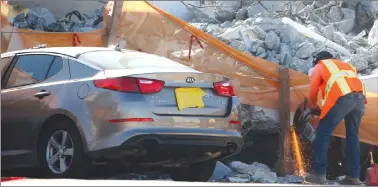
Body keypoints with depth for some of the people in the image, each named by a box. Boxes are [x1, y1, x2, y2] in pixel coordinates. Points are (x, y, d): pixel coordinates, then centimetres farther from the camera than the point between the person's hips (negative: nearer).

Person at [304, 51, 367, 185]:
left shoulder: (319, 67, 25)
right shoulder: (346, 65, 40)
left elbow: (313, 92, 21)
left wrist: (314, 107, 40)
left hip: (342, 98, -5)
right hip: (360, 97, 5)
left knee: (323, 134, 4)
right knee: (353, 136, 15)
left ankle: (319, 174, -1)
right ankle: (353, 176, 11)